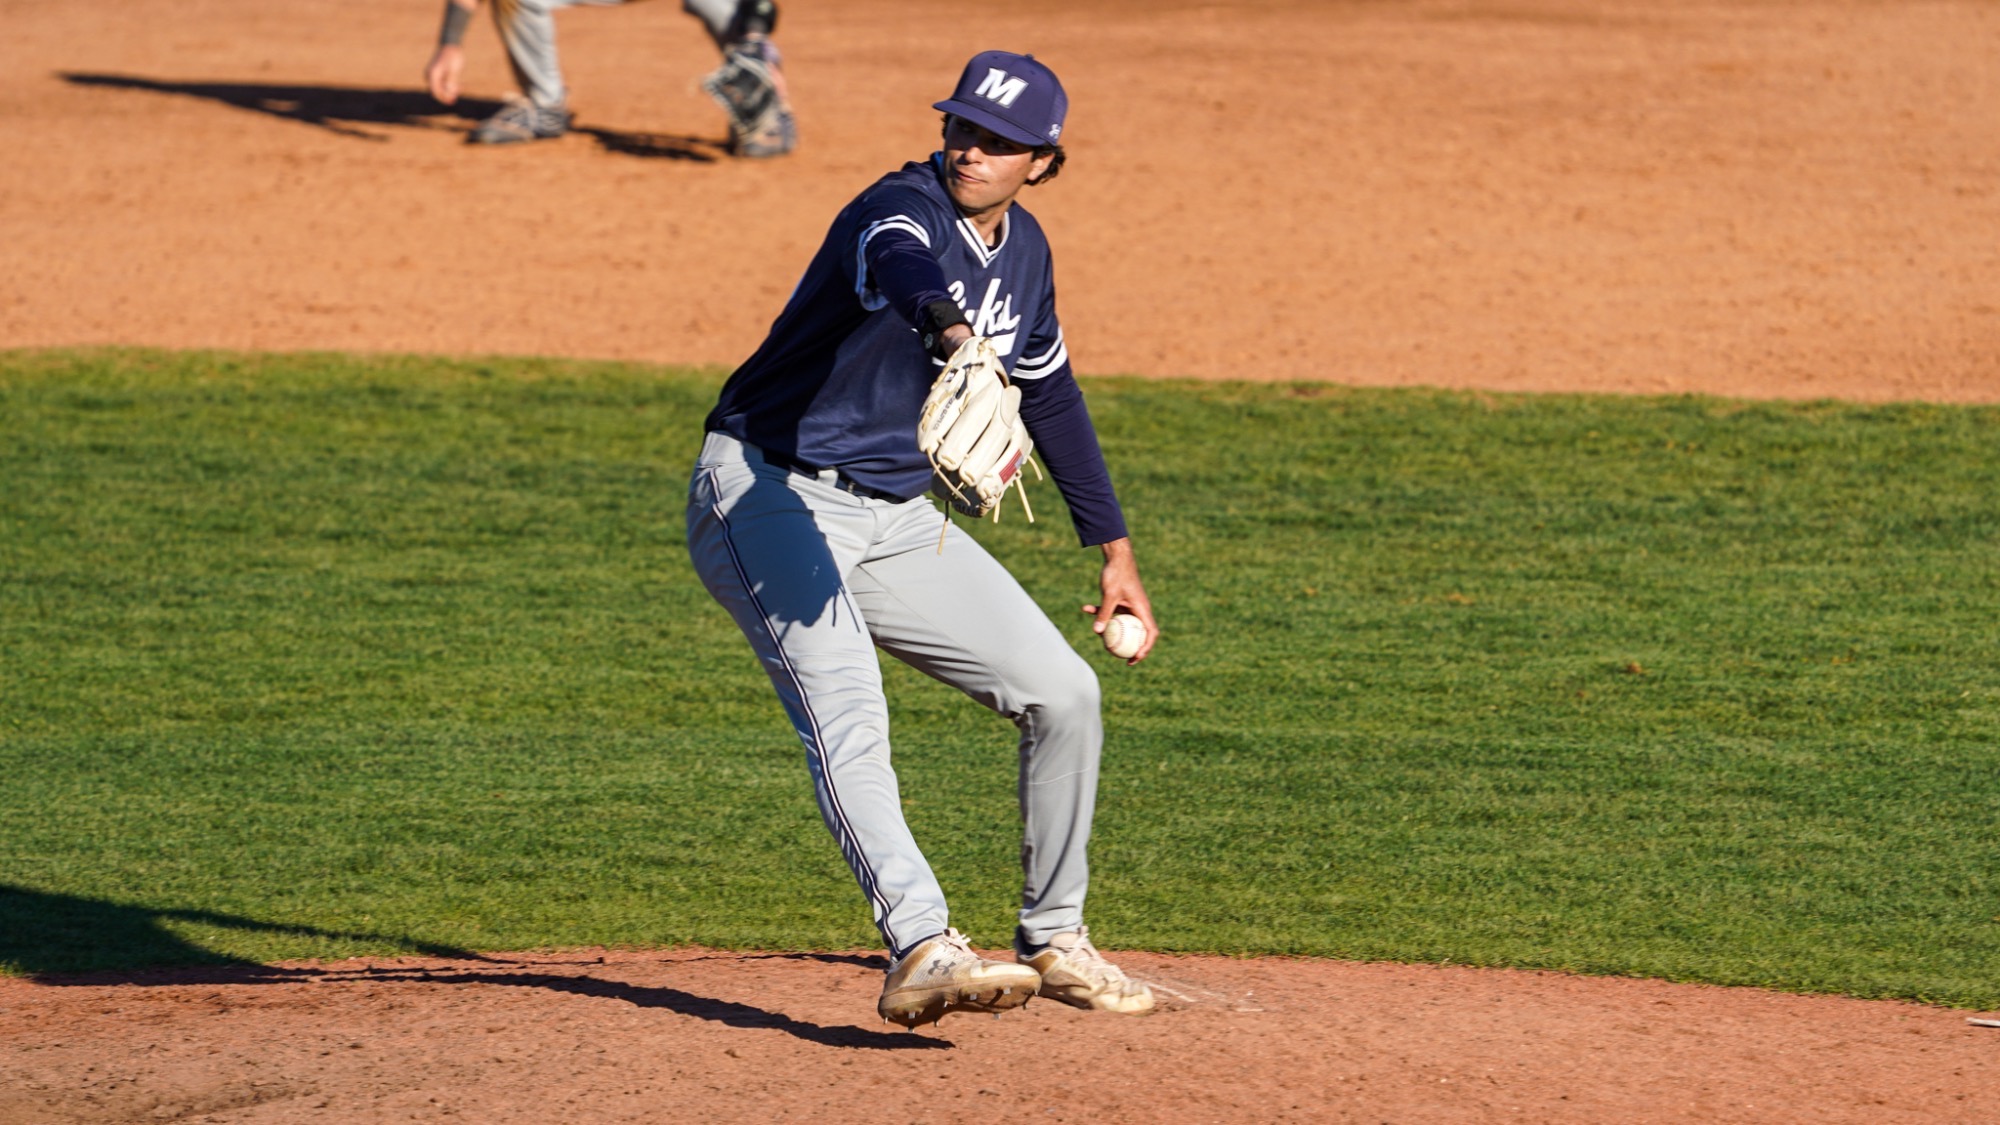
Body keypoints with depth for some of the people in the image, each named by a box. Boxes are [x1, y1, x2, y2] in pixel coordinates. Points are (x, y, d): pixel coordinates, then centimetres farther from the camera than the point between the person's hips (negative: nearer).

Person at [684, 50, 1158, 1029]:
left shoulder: (1022, 249, 7)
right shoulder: (903, 211, -18)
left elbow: (1050, 395, 22)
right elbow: (906, 271, -44)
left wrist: (1114, 552, 22)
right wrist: (953, 334, -68)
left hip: (895, 518, 8)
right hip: (767, 496, -8)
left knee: (1063, 692, 4)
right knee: (845, 711, -29)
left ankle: (1052, 940, 21)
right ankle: (922, 952, -45)